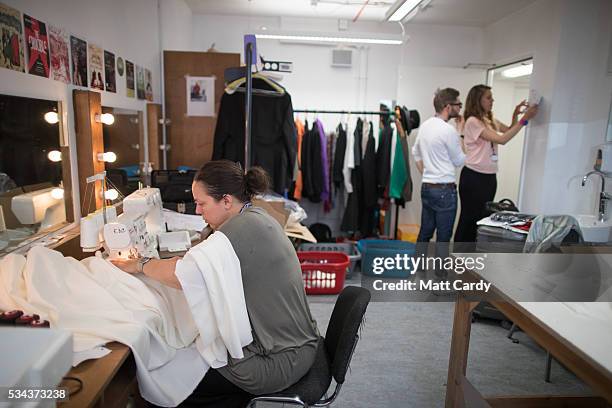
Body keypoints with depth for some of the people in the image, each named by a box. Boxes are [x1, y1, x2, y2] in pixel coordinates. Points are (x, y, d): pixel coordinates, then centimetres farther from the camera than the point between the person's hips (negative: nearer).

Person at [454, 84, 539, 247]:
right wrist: (525, 119, -20)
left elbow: (509, 130, 22)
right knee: (468, 219, 0)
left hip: (490, 177, 8)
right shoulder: (472, 121, -15)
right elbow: (502, 139, -21)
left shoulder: (491, 120, 10)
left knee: (482, 219, 14)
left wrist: (515, 115, 3)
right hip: (473, 177, -8)